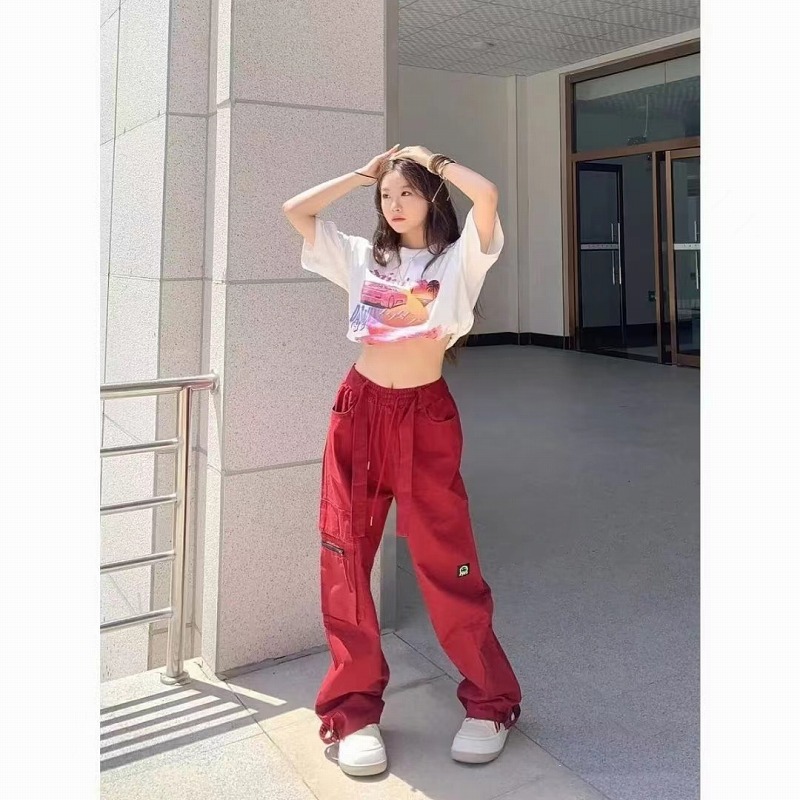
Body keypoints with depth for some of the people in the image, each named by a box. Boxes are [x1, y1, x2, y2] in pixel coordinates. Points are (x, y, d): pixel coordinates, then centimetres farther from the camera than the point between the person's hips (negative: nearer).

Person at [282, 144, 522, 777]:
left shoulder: (458, 257, 4)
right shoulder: (364, 257, 15)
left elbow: (486, 195, -13)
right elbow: (296, 211, 13)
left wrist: (438, 163, 4)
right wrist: (363, 175, 16)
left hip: (426, 417, -4)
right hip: (359, 410, 4)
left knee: (447, 561, -2)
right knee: (346, 560, 2)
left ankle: (492, 702, 17)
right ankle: (354, 709, 15)